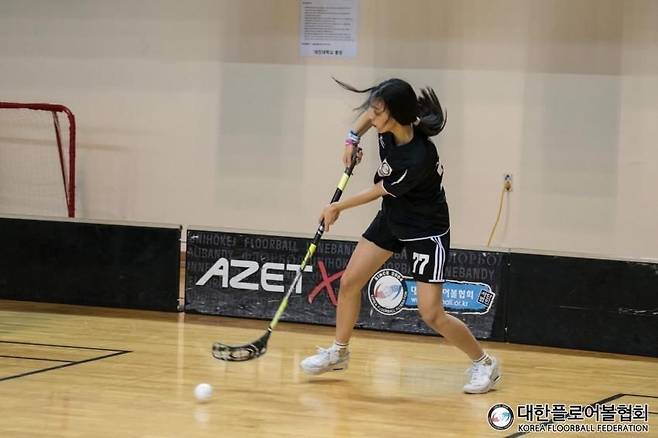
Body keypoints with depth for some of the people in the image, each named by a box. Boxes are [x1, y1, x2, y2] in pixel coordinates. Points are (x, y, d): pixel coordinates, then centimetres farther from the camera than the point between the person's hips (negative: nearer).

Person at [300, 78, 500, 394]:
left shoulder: (418, 159, -36)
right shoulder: (388, 128, -16)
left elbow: (378, 192, -20)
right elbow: (369, 115, 11)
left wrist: (338, 208, -5)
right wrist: (353, 138, -6)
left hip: (426, 231, -8)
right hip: (392, 218, 8)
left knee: (431, 314, -9)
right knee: (349, 282, 8)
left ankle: (484, 364, 11)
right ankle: (338, 352, 28)